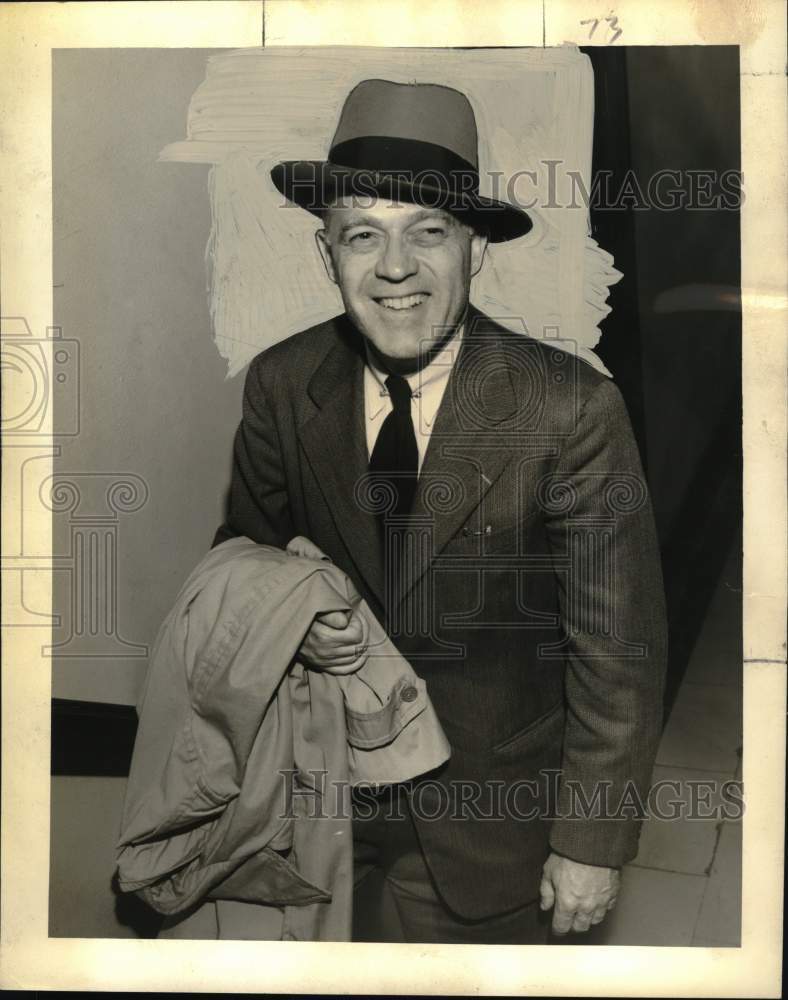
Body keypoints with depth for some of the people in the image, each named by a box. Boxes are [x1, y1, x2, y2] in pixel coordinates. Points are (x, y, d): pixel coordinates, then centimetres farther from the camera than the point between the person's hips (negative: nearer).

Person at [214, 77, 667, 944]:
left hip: (495, 813, -2)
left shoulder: (570, 410, -24)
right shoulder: (280, 386, -13)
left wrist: (592, 842, -12)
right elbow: (247, 546, 3)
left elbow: (618, 649, -17)